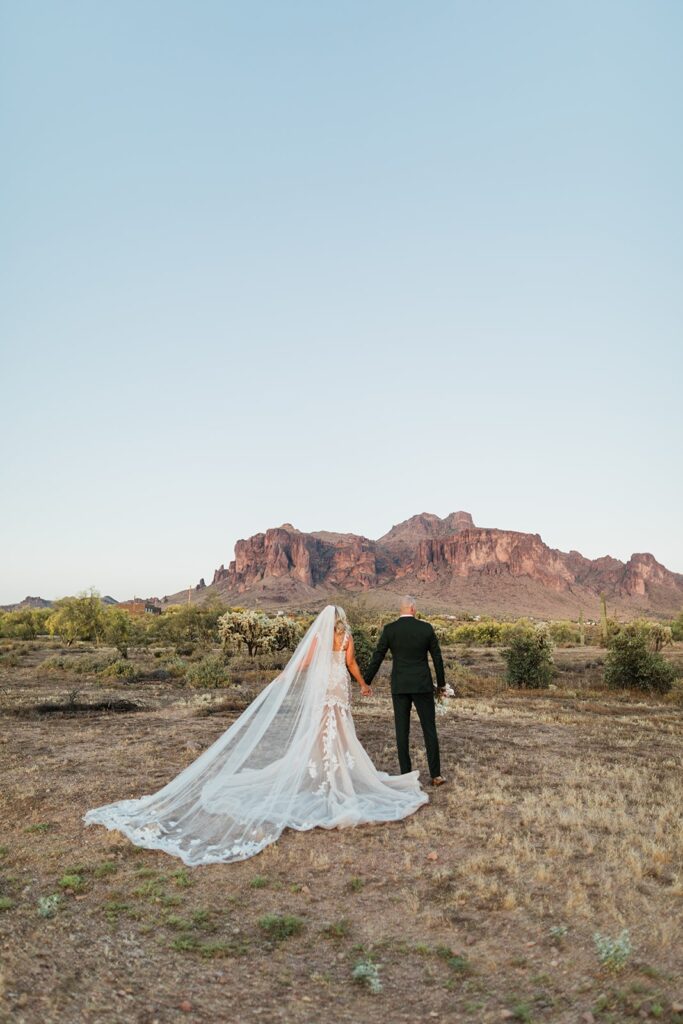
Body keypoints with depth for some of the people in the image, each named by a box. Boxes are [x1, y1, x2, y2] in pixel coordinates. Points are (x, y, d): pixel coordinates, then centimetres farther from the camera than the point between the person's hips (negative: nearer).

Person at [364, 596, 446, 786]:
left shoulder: (389, 629, -4)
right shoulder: (426, 628, -3)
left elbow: (377, 658, -3)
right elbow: (437, 658, 2)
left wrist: (366, 683, 6)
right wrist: (441, 684, 13)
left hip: (399, 687, 0)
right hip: (422, 685, 0)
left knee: (402, 731, 6)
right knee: (429, 730, 7)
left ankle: (406, 775, 8)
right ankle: (436, 775, 8)